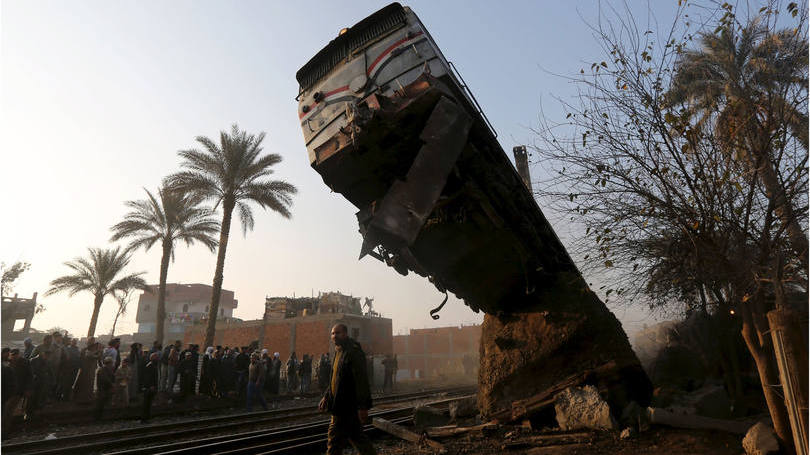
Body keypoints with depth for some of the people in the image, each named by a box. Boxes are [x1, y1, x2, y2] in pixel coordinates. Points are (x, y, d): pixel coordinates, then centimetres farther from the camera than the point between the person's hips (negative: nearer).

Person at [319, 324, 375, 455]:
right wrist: (326, 396, 15)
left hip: (347, 406, -9)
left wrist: (362, 407, -23)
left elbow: (361, 380, -20)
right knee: (357, 437, 17)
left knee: (335, 439, -3)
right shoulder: (339, 352, 14)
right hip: (340, 405, 9)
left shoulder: (354, 352, -16)